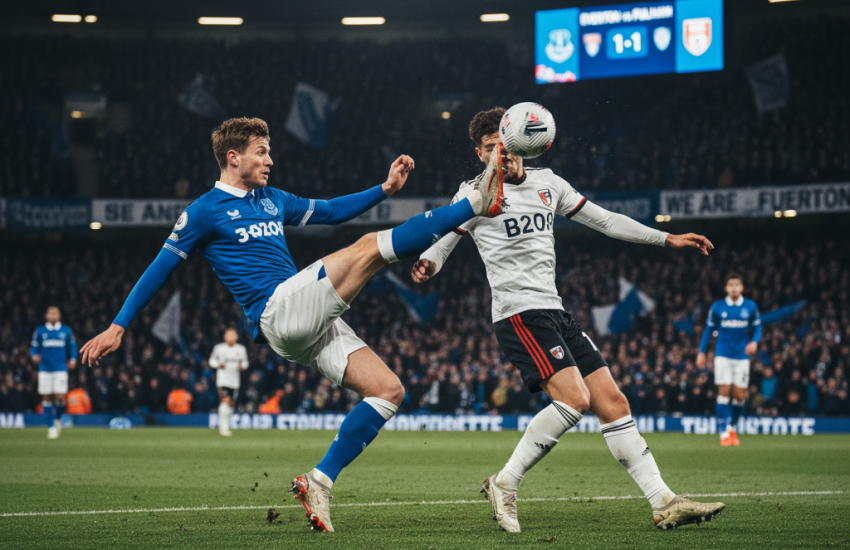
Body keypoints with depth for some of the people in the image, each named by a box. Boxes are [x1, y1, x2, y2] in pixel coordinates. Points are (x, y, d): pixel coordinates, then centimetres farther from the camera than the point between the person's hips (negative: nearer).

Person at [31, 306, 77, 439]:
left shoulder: (66, 331, 7)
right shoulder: (40, 331, 7)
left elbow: (72, 347, 15)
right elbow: (35, 347, 9)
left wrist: (72, 359, 0)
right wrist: (35, 356, -11)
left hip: (61, 368, -1)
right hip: (45, 369, 1)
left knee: (60, 397, -11)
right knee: (46, 398, -1)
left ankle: (58, 419, 18)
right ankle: (51, 427, 8)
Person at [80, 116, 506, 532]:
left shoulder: (271, 199, 24)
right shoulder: (205, 211, 3)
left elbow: (331, 211, 33)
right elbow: (159, 270, 5)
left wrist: (385, 189, 21)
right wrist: (118, 327, 3)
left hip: (310, 327, 8)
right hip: (278, 313, -8)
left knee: (388, 391, -4)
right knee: (367, 248, -19)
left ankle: (319, 481, -3)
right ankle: (475, 204, -19)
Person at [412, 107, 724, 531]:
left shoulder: (546, 183, 16)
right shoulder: (477, 193, -1)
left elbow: (603, 220, 22)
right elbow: (441, 242, -4)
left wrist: (667, 239, 20)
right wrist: (426, 265, -28)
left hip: (555, 313, 7)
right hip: (519, 313, -7)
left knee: (613, 403, 1)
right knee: (574, 398, -24)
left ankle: (664, 503, 3)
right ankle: (504, 484, -13)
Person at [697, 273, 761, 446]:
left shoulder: (750, 307, 4)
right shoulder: (717, 307, 2)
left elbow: (757, 327, 11)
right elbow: (709, 329, 10)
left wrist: (754, 341, -9)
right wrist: (701, 352, 7)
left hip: (742, 356, 1)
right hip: (723, 355, -1)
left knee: (739, 395, -1)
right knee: (724, 391, -11)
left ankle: (733, 428, 22)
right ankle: (724, 432, -8)